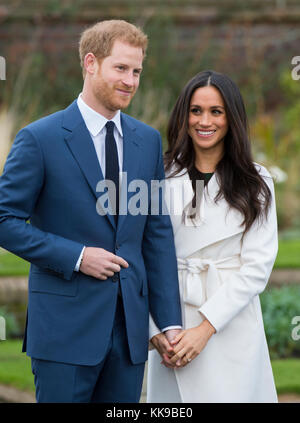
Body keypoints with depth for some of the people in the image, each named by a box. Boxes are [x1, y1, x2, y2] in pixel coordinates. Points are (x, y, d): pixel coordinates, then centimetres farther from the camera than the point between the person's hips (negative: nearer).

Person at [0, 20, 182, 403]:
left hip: (130, 327, 5)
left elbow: (158, 234, 10)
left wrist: (170, 322, 5)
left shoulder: (149, 141, 10)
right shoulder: (39, 138, -5)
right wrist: (76, 257, -15)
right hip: (65, 325, -5)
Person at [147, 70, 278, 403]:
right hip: (173, 323, 1)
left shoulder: (256, 183, 2)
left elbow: (257, 267, -4)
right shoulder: (162, 178, 4)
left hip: (232, 328, -1)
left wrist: (206, 327, -13)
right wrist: (155, 331, -9)